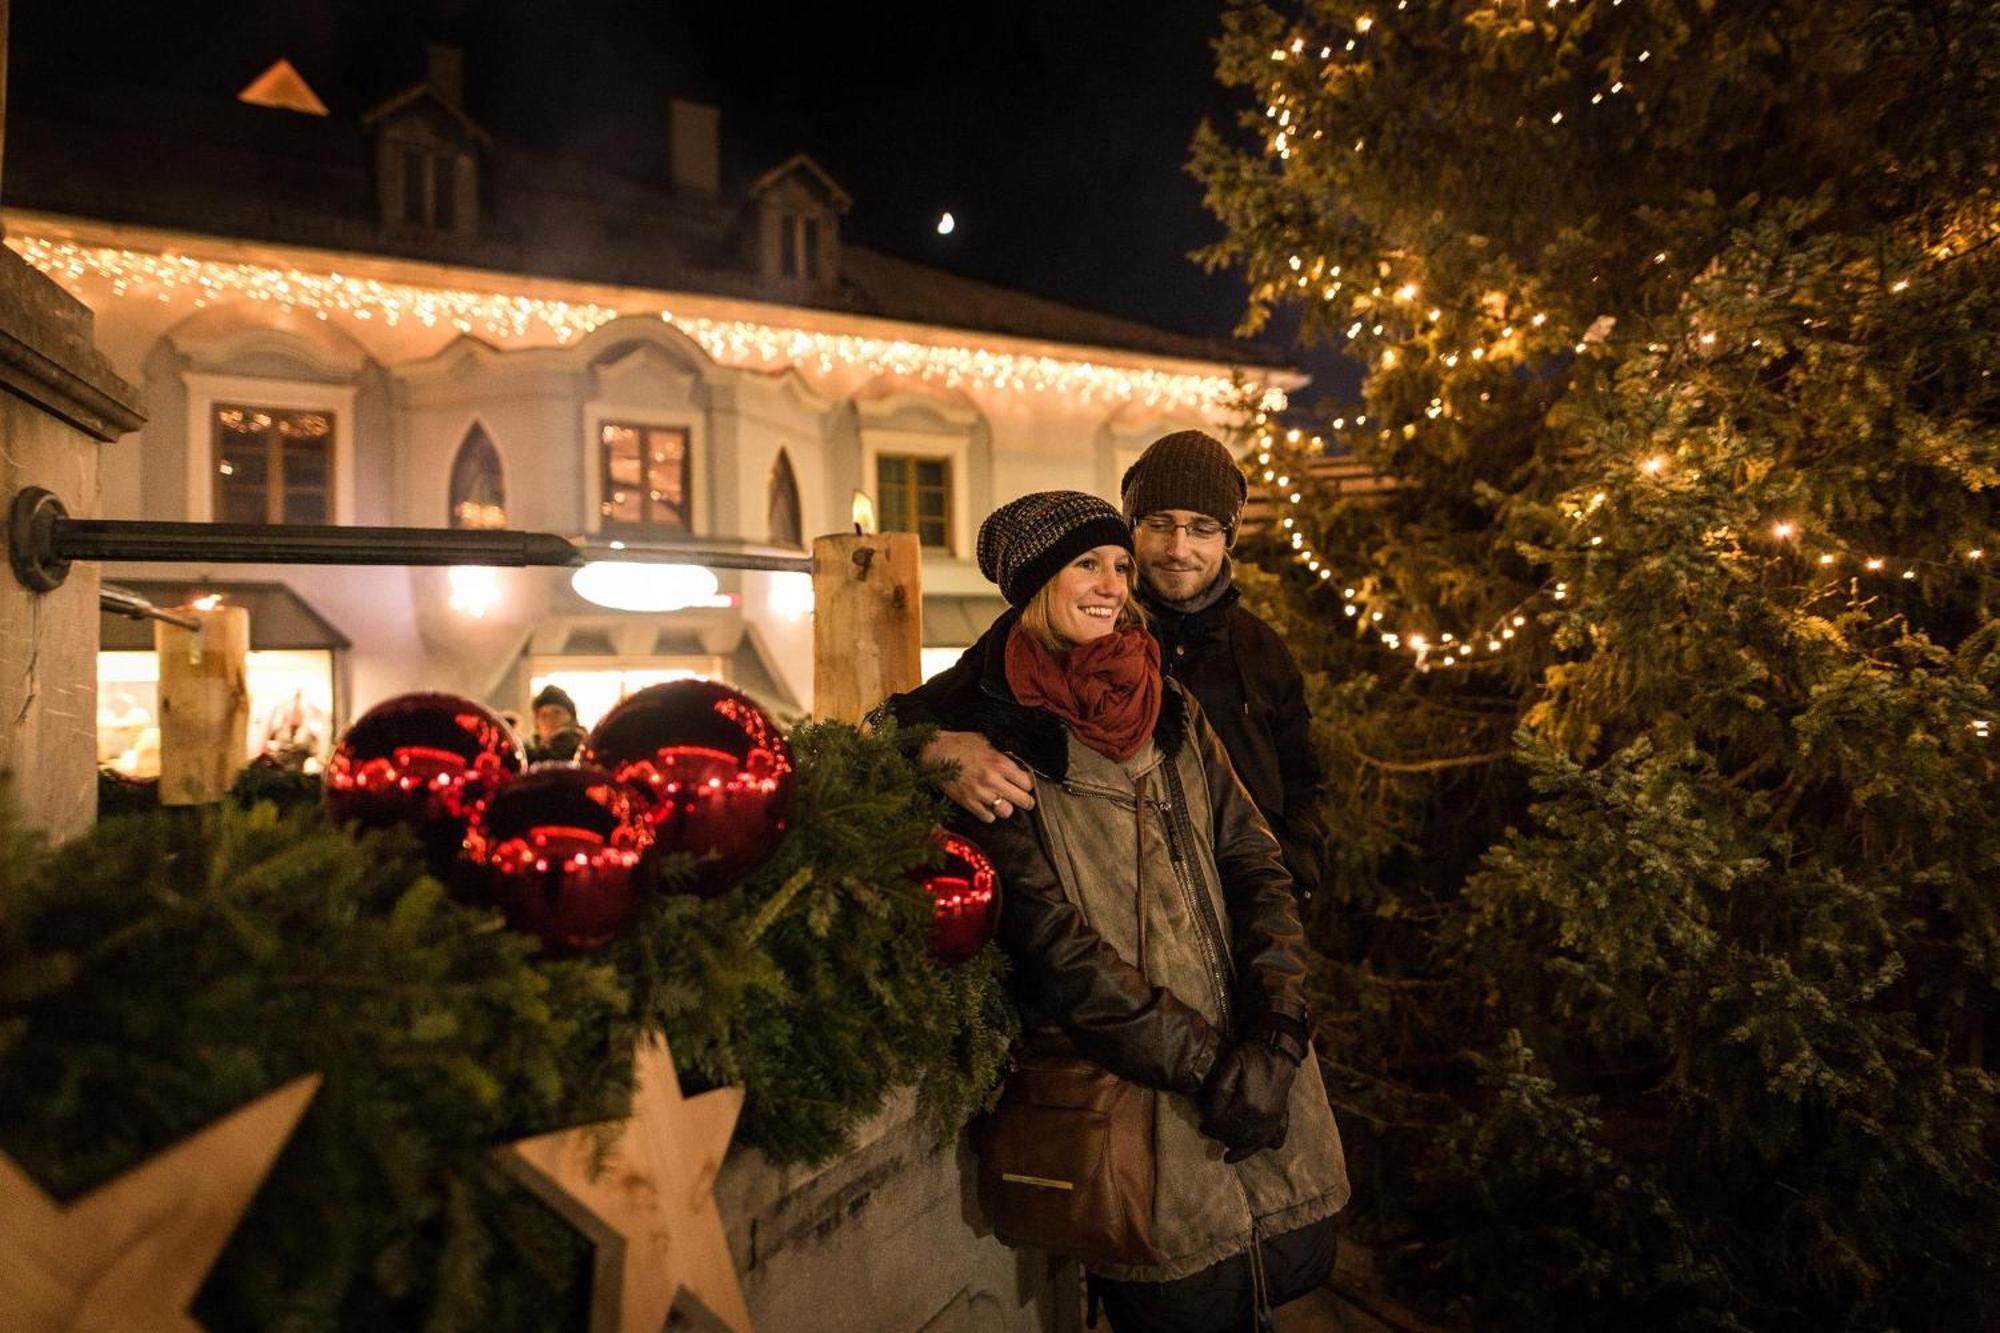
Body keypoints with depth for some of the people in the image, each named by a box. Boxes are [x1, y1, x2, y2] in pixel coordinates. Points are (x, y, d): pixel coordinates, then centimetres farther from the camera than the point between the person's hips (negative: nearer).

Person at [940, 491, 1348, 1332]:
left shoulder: (1169, 709, 10)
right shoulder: (992, 736, -7)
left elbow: (1255, 862, 5)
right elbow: (1048, 941, -13)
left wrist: (1275, 1033, -10)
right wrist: (1205, 1065, -14)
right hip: (1124, 1086, -5)